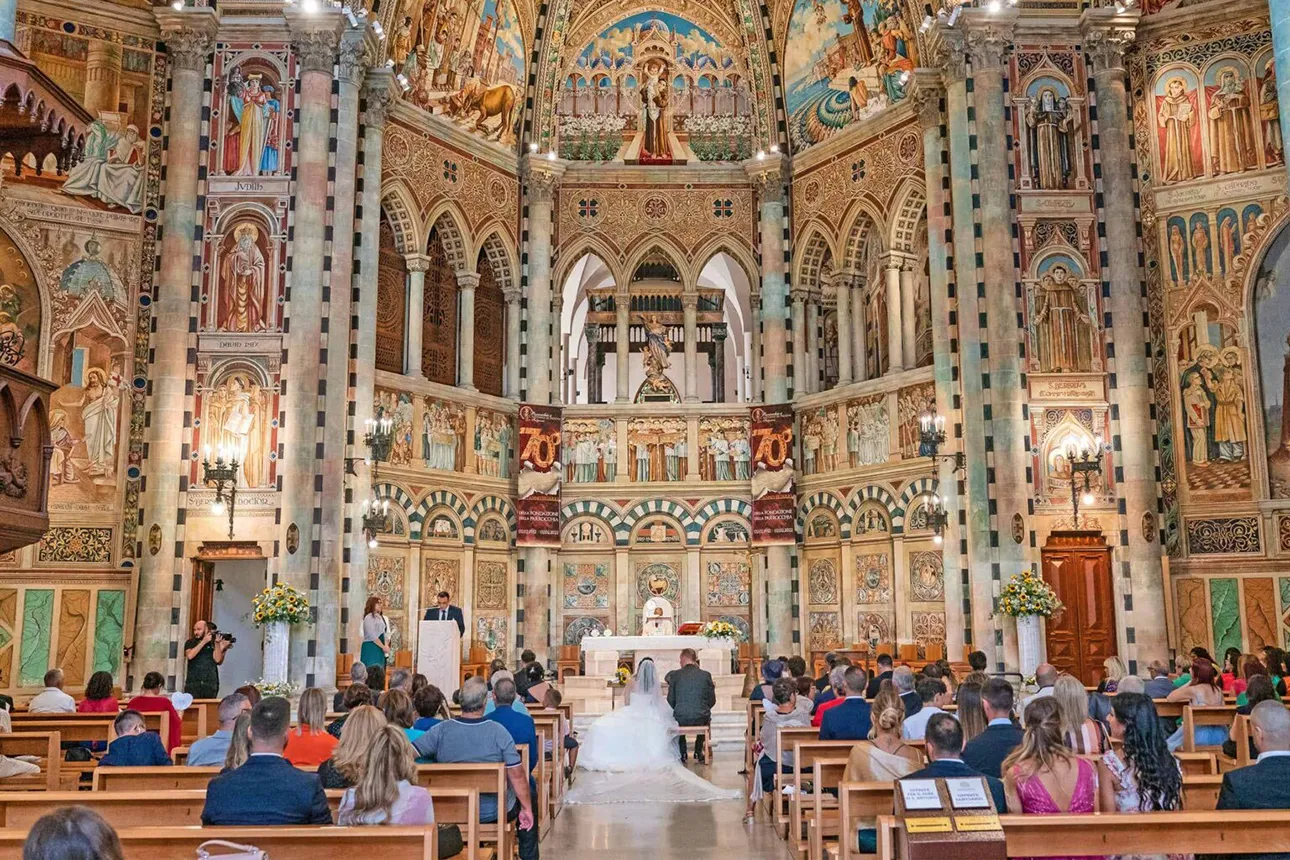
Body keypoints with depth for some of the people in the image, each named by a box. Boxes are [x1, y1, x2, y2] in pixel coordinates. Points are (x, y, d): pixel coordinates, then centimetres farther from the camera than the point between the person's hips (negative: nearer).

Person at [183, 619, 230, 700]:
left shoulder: (213, 643, 8)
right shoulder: (190, 643, 7)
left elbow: (217, 660, -3)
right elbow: (190, 656, -13)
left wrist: (217, 643, -9)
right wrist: (204, 641, -11)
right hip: (192, 684, -1)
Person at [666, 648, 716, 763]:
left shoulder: (675, 675, -4)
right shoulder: (706, 675, -1)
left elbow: (671, 701, 0)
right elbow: (712, 701, 2)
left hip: (681, 719, -1)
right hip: (701, 718, 1)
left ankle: (683, 754, 32)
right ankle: (698, 752, 35)